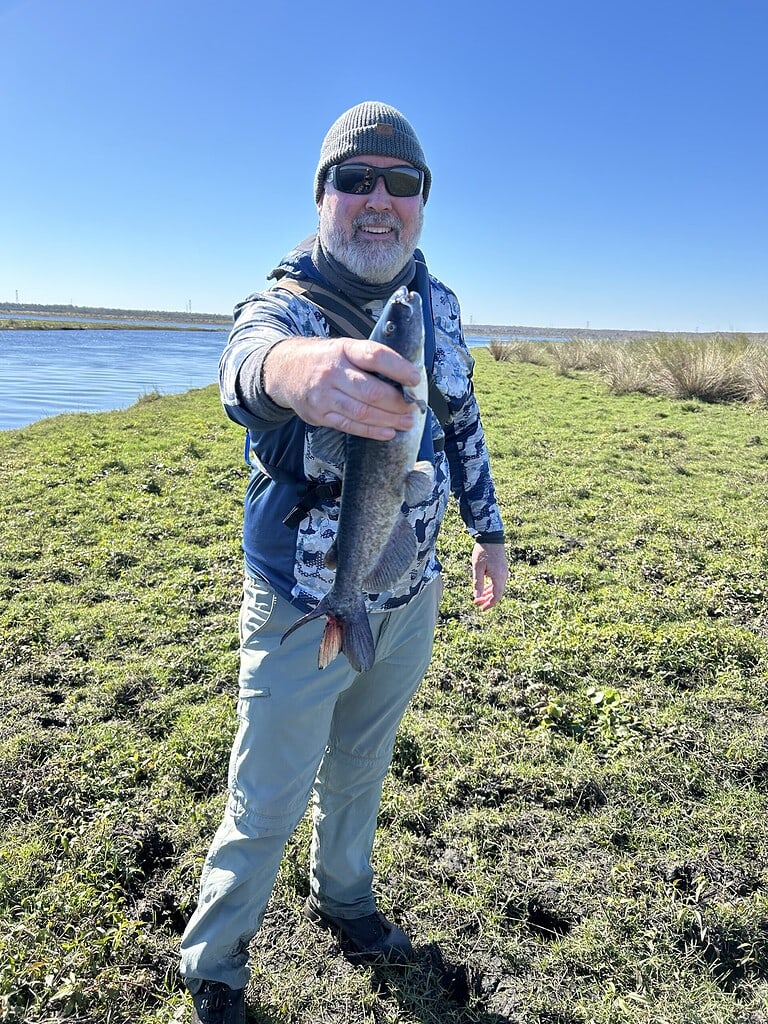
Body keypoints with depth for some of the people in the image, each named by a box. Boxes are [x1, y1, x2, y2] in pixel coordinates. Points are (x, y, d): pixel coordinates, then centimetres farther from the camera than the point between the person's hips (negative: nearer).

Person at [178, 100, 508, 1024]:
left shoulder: (437, 304, 2)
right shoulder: (288, 303, -16)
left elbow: (461, 423, 14)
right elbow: (247, 356, -42)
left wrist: (487, 530, 18)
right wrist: (294, 367, -66)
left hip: (407, 601, 5)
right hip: (302, 613, -4)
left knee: (359, 772, 24)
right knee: (267, 807, 8)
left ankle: (342, 900, 51)